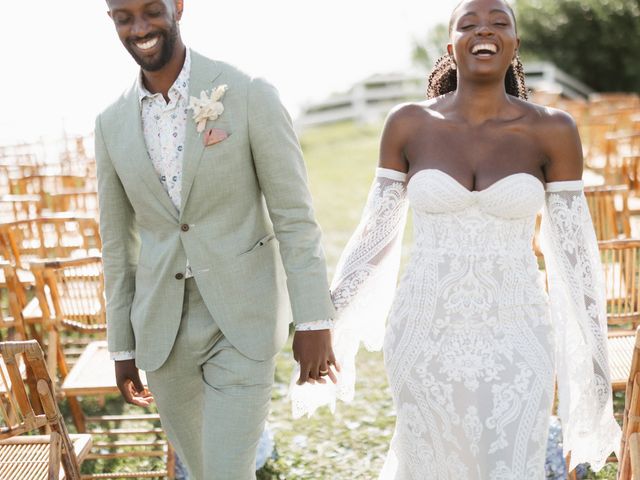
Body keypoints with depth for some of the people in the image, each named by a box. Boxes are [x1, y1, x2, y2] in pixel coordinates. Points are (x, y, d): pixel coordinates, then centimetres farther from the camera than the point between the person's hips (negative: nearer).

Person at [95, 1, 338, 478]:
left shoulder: (250, 95, -11)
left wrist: (315, 321, -15)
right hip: (163, 328, 5)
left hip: (243, 319, -4)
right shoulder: (112, 124, 2)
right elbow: (119, 241, 9)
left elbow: (295, 214, -11)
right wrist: (123, 346, 12)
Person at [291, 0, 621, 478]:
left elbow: (574, 252, -1)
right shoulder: (409, 124, -2)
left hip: (512, 342, -1)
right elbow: (377, 233, 4)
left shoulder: (552, 130, -4)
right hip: (426, 336, 1)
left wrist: (597, 357, 0)